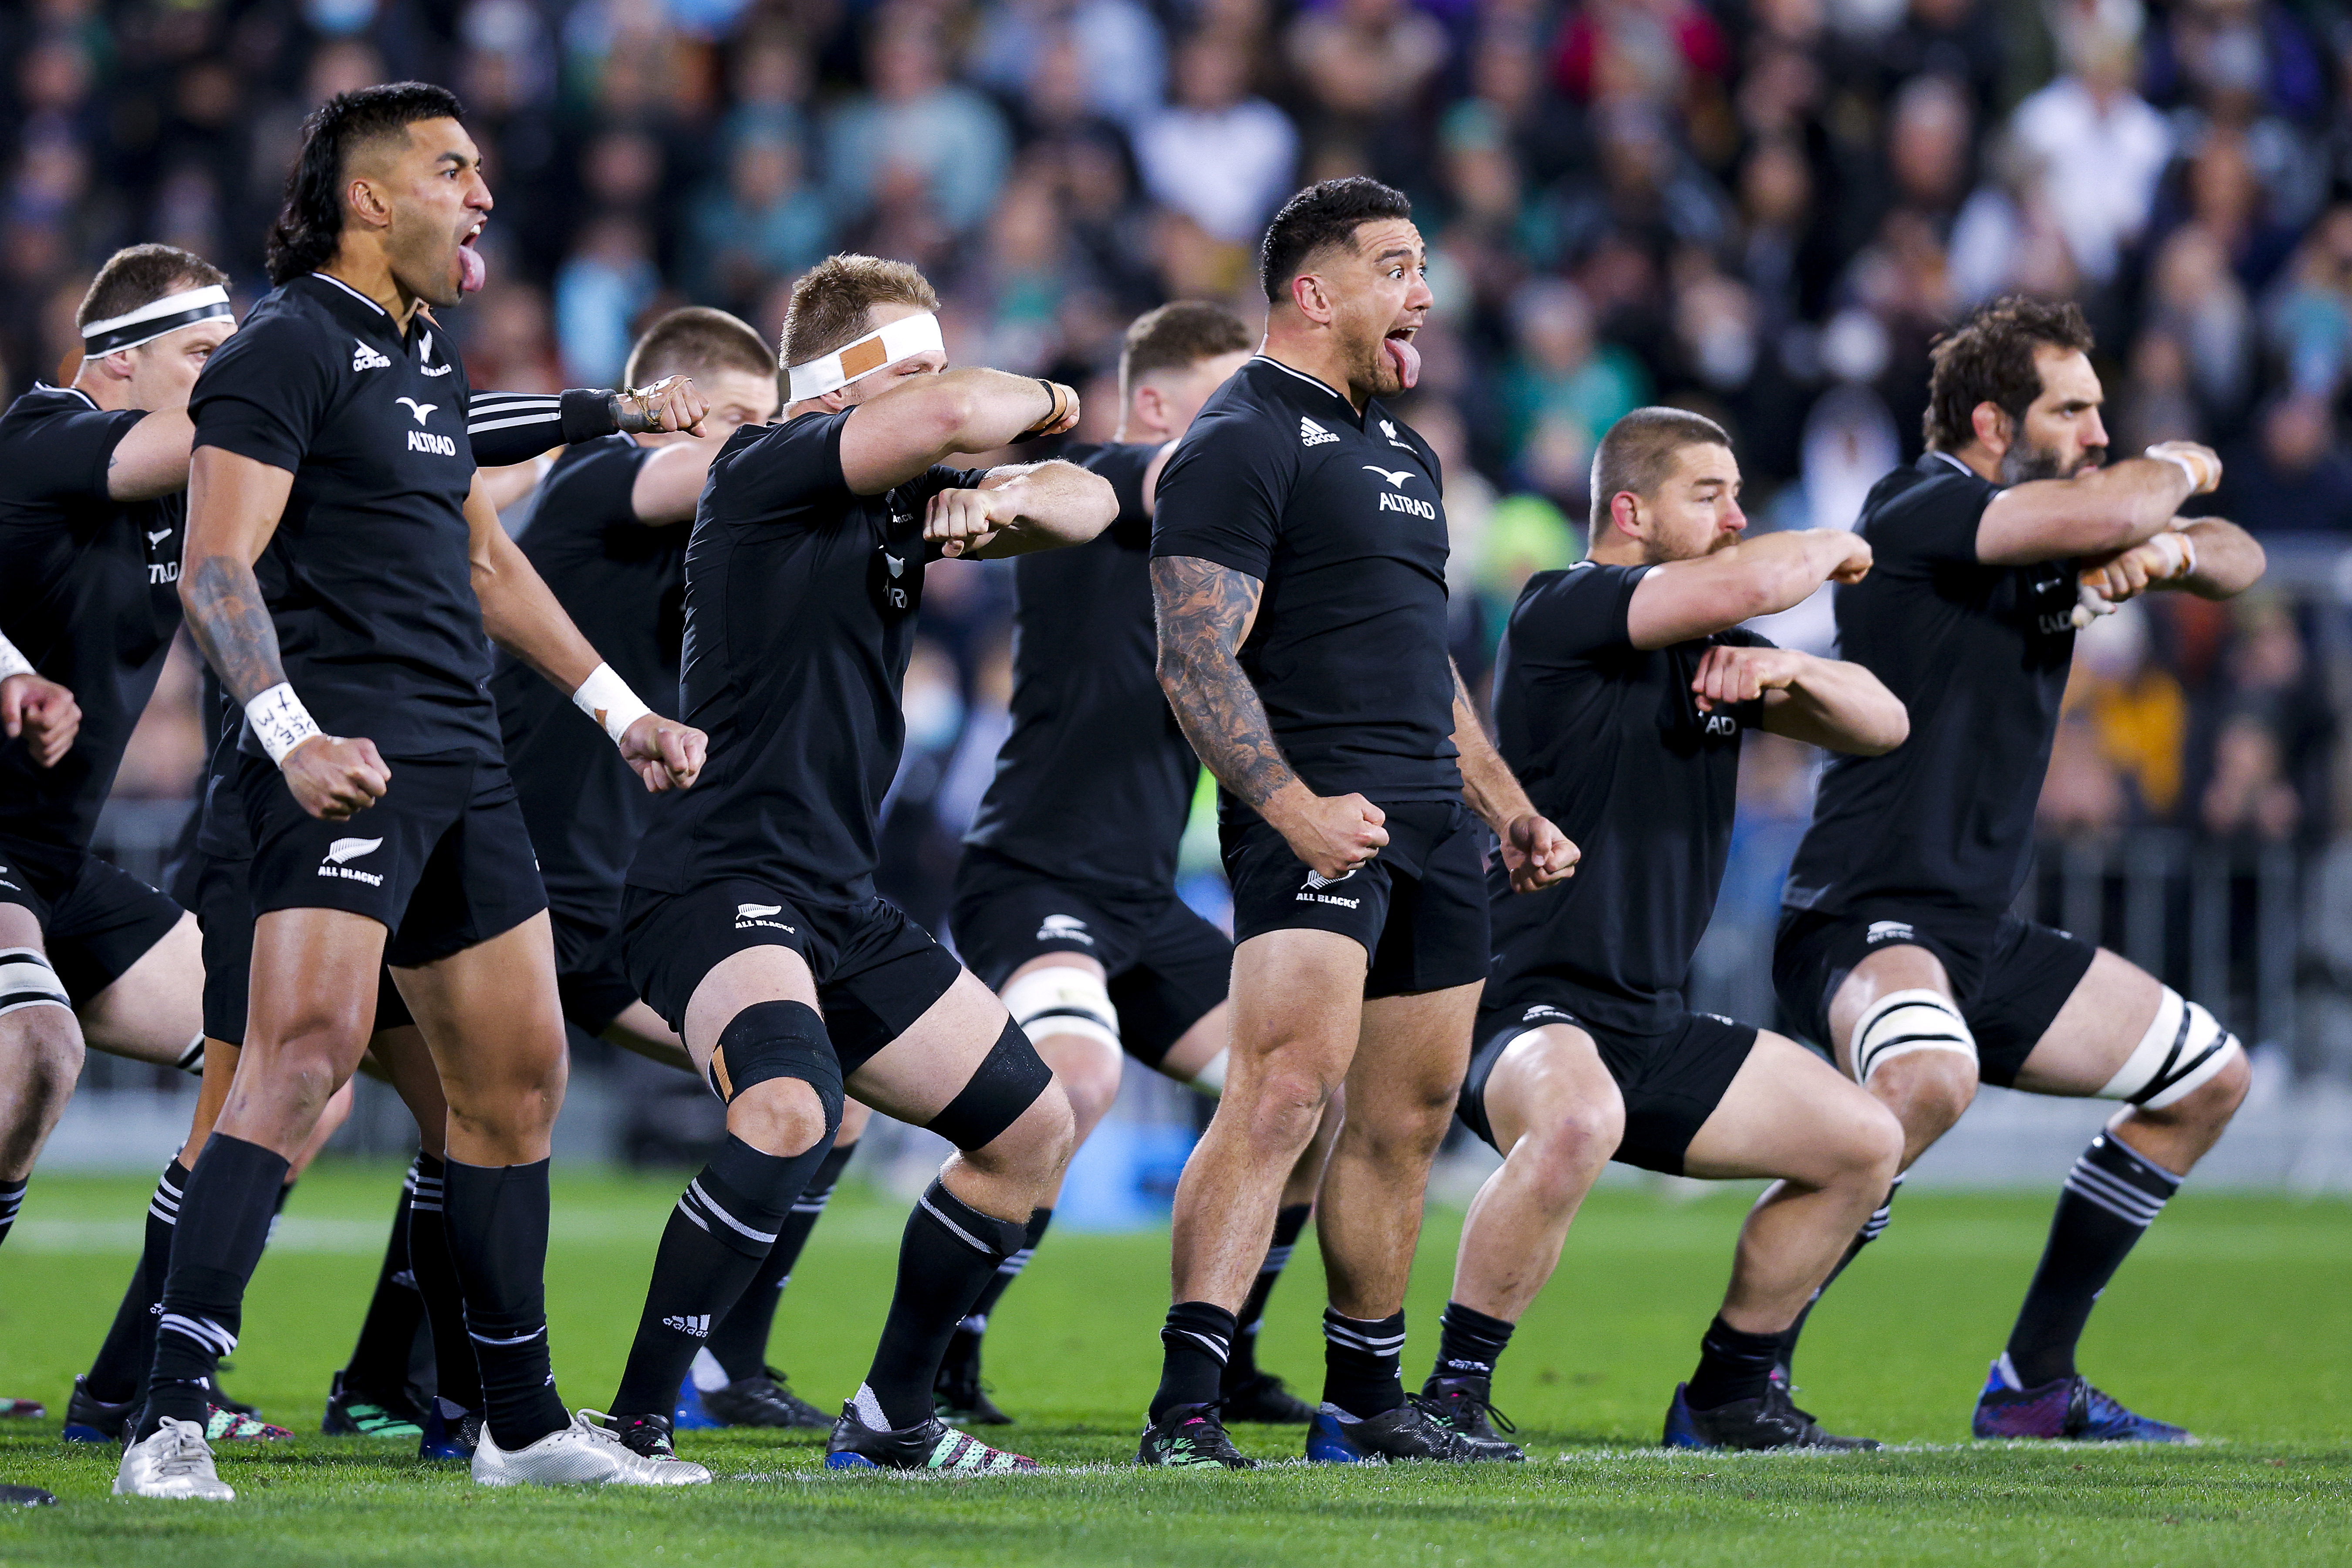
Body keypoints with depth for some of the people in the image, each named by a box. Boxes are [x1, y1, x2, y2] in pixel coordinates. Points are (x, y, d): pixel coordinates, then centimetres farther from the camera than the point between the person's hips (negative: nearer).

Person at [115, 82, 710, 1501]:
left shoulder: (429, 362, 21)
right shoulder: (289, 349, -7)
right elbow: (217, 568, -15)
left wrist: (620, 709, 33)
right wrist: (290, 734, -28)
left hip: (461, 764, 9)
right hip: (347, 762, -9)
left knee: (518, 1077, 12)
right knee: (309, 1051, -22)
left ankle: (526, 1424, 22)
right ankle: (172, 1422, -25)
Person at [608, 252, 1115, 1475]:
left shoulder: (903, 502, 14)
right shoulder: (763, 470, -11)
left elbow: (1088, 503, 15)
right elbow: (955, 416, -25)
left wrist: (1008, 496, -8)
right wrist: (1042, 400, -2)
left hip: (838, 908, 10)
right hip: (718, 881, -10)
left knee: (1034, 1131, 16)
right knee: (788, 1110, -35)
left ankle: (891, 1420, 26)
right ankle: (631, 1426, -28)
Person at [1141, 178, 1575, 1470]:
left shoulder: (1400, 451, 22)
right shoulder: (1241, 444, -7)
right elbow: (1195, 659, -15)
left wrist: (1506, 806, 26)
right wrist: (1293, 806, -25)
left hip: (1430, 821, 9)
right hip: (1318, 821, -9)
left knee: (1407, 1120, 11)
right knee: (1284, 1085, -21)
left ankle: (1365, 1400, 22)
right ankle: (1183, 1405, -26)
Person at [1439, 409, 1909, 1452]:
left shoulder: (1714, 651, 14)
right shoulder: (1561, 612, -12)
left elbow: (1880, 725, 12)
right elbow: (1744, 583, -26)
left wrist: (1786, 672, -8)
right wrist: (1832, 549, -4)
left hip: (1654, 1024, 9)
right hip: (1531, 1004, -9)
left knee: (1864, 1146, 9)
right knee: (1579, 1120, -40)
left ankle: (1730, 1394, 22)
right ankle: (1453, 1393, -28)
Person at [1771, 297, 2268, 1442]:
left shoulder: (2053, 538, 13)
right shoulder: (1918, 511, -14)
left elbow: (2237, 560, 13)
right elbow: (2111, 511, -28)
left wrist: (2171, 549, -11)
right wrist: (2176, 469, -5)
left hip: (1982, 935, 10)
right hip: (1866, 920, -10)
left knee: (2209, 1078, 18)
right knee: (1929, 1078, -40)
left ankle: (2032, 1384, 19)